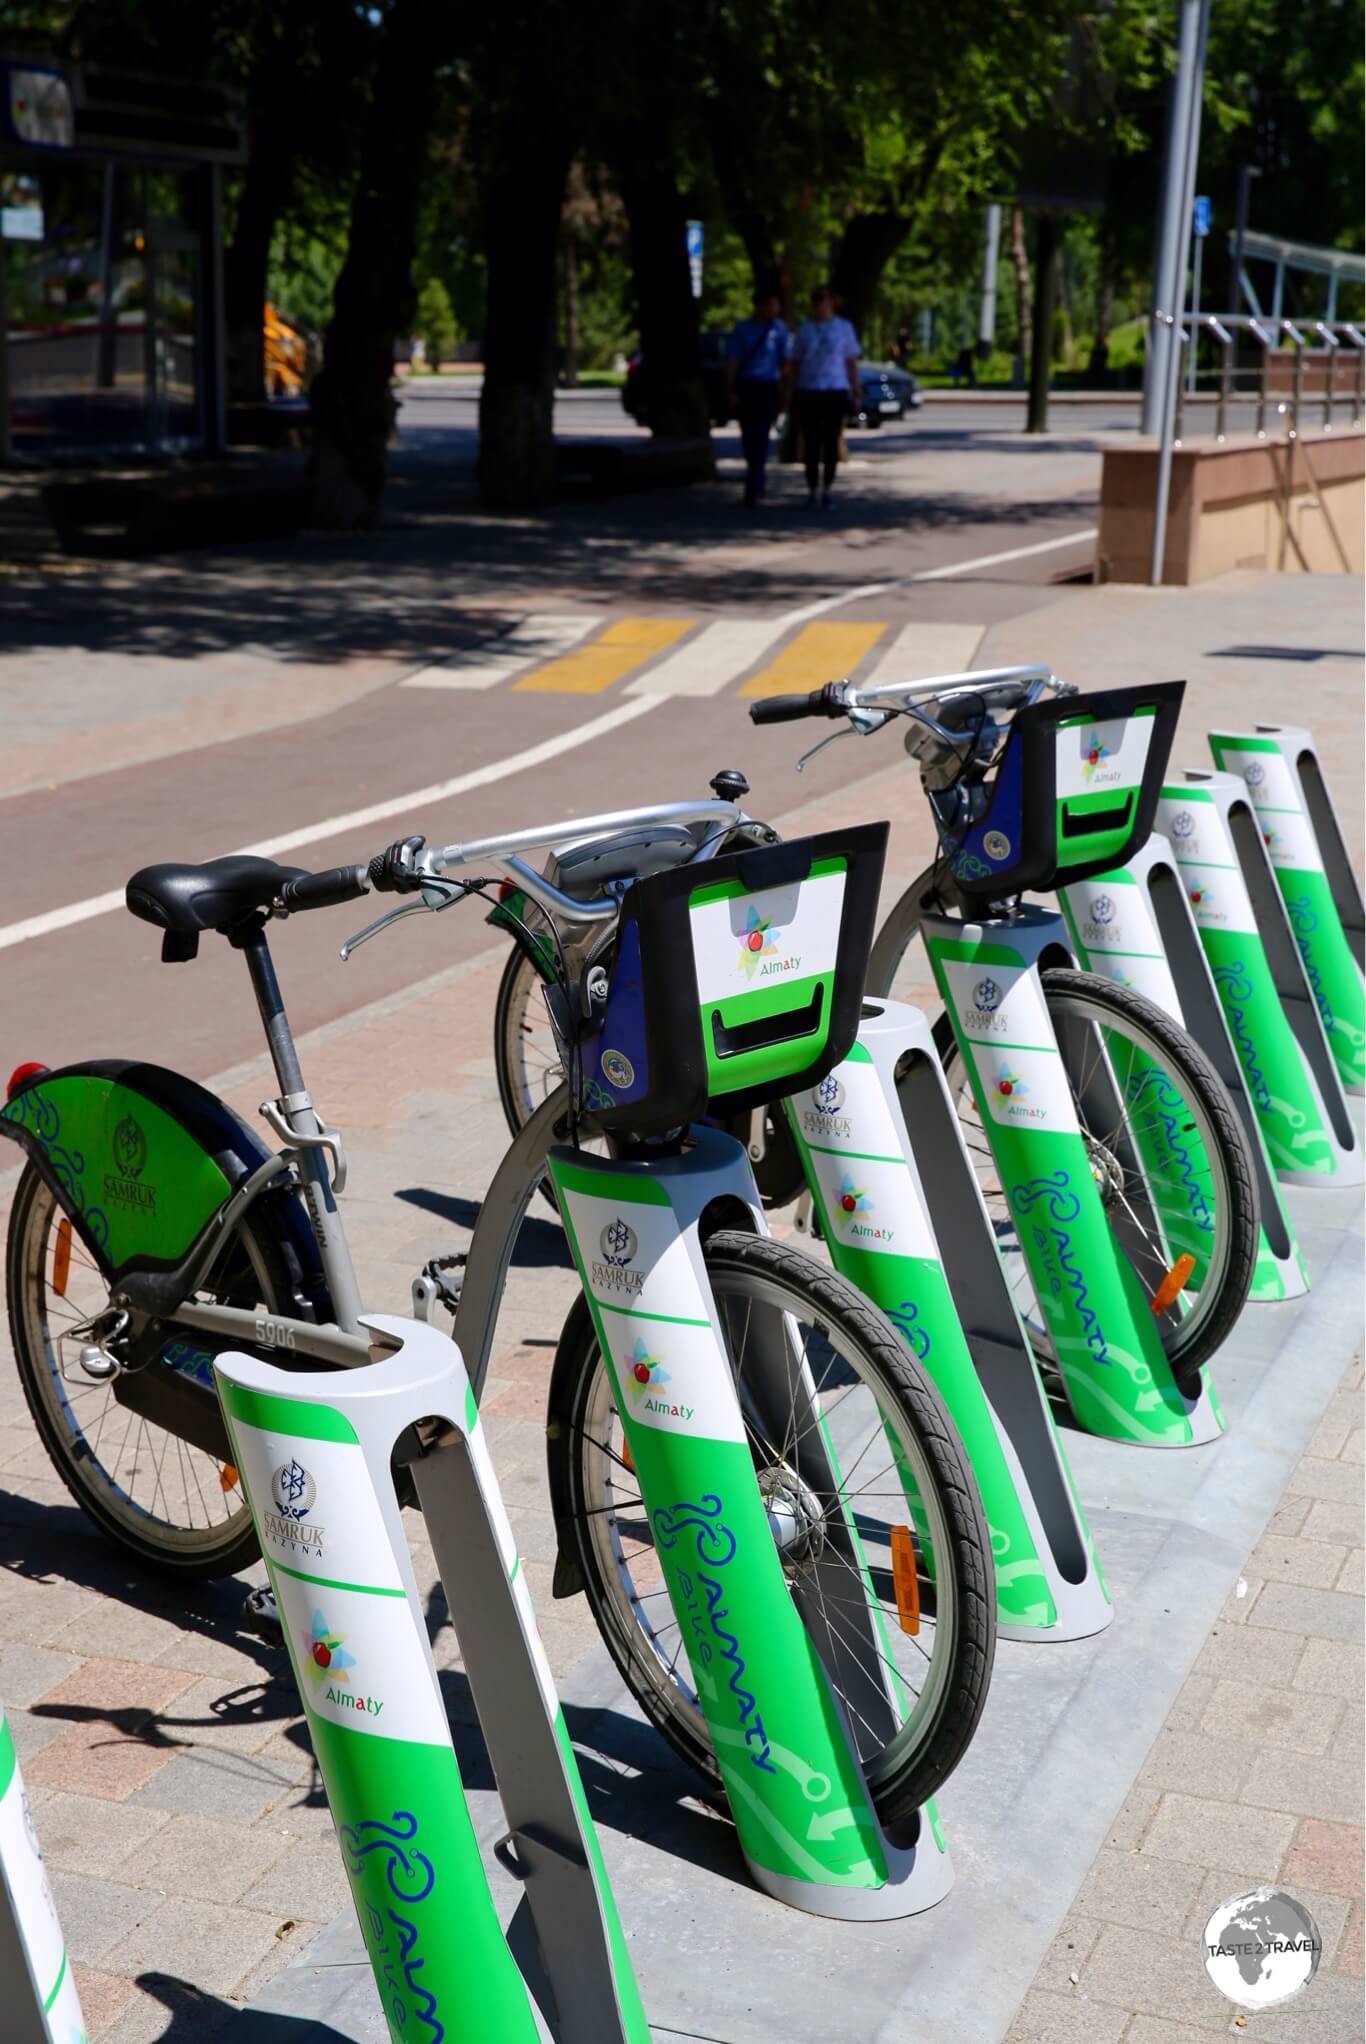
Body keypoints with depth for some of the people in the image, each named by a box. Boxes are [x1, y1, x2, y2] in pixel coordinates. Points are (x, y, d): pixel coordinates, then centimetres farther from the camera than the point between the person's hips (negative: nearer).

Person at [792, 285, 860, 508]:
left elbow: (852, 362, 7)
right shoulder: (804, 329, 8)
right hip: (808, 391, 1)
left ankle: (826, 491, 1)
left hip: (836, 391, -1)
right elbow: (797, 363, 9)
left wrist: (855, 392, 1)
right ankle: (811, 490, 9)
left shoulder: (844, 328, 6)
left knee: (831, 442, -2)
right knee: (811, 443, 1)